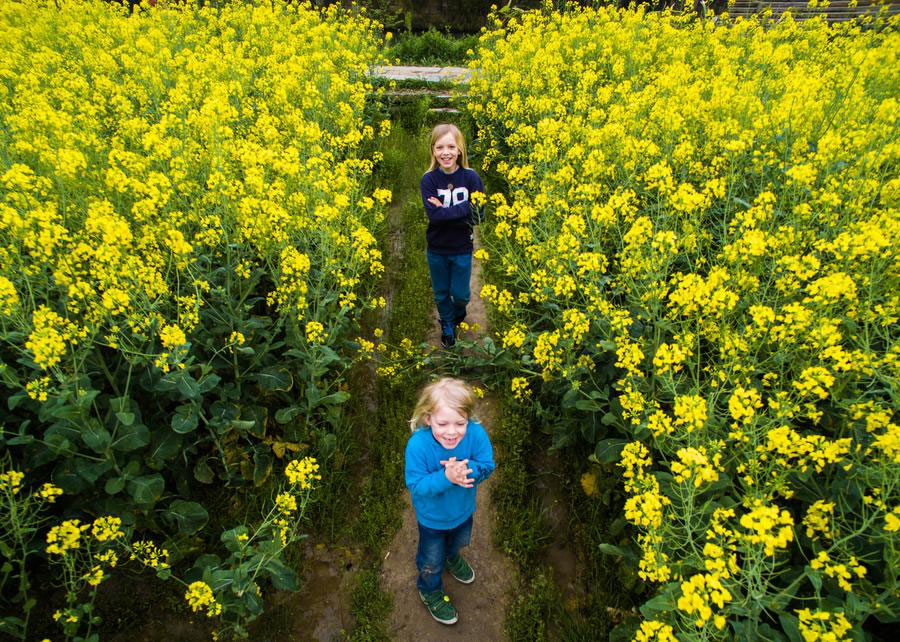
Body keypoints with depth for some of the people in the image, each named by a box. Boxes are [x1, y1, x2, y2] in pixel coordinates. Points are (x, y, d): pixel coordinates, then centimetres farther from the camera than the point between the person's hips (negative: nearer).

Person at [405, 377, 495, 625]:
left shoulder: (476, 434, -32)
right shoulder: (417, 445, -38)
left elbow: (487, 466, -20)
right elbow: (416, 485, -31)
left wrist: (467, 470, -42)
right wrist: (446, 477, -47)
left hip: (463, 509, 3)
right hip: (432, 516, -3)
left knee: (458, 542, 36)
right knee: (432, 560, 23)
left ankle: (451, 557, 72)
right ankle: (430, 591, 56)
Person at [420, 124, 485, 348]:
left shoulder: (471, 178, -13)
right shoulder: (428, 180, -13)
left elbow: (478, 216, -17)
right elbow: (433, 215, -23)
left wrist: (445, 212, -21)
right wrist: (464, 208, -26)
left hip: (462, 248, -1)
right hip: (436, 249, 1)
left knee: (460, 293, 11)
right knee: (441, 293, 17)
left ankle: (459, 313, 46)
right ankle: (447, 326, 43)